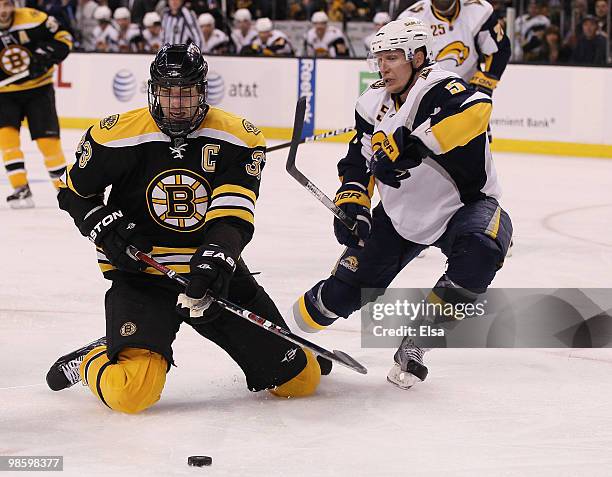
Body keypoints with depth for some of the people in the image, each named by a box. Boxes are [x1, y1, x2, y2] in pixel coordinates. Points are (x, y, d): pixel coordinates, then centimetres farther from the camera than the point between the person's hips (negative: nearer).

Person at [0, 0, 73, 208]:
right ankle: (21, 190, -13)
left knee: (48, 140, -4)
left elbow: (63, 38, -6)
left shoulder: (33, 19, -16)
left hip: (39, 89, -1)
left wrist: (49, 57, -21)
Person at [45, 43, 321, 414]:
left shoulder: (239, 140, -6)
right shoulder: (116, 137, -8)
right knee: (132, 393, -26)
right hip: (141, 275, -2)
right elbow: (75, 193, 8)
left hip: (214, 269, 3)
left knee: (301, 379, 2)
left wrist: (215, 259, -35)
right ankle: (91, 363, 9)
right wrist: (108, 230, -11)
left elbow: (233, 216, -16)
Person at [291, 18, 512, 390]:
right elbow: (358, 162, 12)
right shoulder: (374, 104, 0)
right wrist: (351, 205, -7)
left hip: (463, 205, -5)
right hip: (400, 214, 5)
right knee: (345, 292, -3)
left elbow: (475, 110, -45)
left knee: (481, 248, -36)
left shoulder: (436, 87, -22)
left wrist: (411, 146, -46)